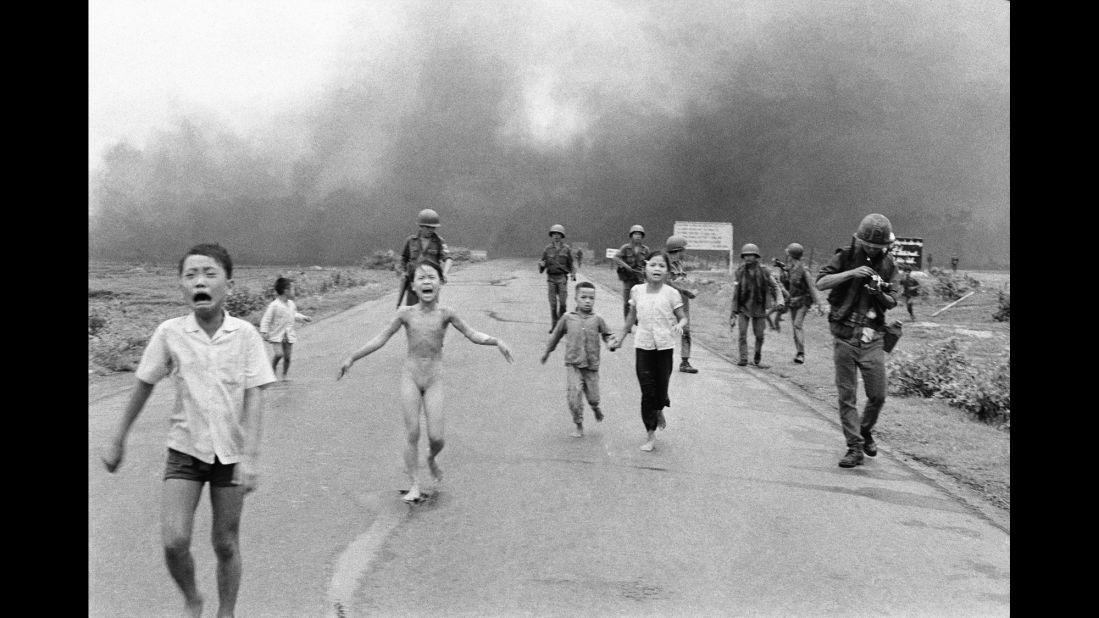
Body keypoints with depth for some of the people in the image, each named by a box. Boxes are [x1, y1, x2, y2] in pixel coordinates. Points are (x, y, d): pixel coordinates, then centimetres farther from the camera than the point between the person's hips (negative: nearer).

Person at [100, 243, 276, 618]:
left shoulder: (245, 334, -11)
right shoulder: (170, 333, -7)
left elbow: (254, 397, -11)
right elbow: (144, 386, 5)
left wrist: (250, 457, -18)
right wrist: (117, 440, 12)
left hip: (231, 452, 0)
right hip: (185, 449, 1)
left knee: (226, 545, 8)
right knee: (174, 540, -12)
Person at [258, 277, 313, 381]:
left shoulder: (291, 304, 6)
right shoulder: (274, 305, -15)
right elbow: (266, 319, -12)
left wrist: (304, 317, 22)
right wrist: (263, 331, -18)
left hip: (289, 335, 6)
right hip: (276, 335, -6)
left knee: (287, 356, 2)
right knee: (278, 354, -19)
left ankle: (284, 376, 17)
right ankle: (272, 370, 7)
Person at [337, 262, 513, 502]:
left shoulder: (445, 313, -5)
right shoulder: (406, 314, -3)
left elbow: (472, 335, -1)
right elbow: (380, 339, 5)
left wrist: (496, 341, -17)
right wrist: (351, 358, 4)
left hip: (434, 379, 0)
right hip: (410, 376, 0)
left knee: (436, 437, -5)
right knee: (413, 434, -4)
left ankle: (431, 459, 30)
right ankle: (415, 485, 8)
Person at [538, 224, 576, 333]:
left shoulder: (566, 249, 4)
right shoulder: (547, 249, 6)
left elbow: (571, 264, 8)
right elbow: (542, 266, 10)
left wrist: (573, 274, -8)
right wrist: (541, 264, -13)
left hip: (562, 278, -1)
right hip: (551, 278, 1)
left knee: (562, 302, -6)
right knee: (553, 303, -1)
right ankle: (554, 325, 5)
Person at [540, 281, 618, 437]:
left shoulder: (597, 320, 1)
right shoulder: (567, 318, 1)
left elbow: (607, 334, 11)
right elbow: (556, 335, 13)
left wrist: (611, 342, -12)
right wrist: (546, 352, 22)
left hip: (591, 366, 1)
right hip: (573, 365, -1)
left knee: (593, 397, 5)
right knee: (574, 395, -10)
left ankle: (595, 408, 42)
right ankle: (579, 426, 8)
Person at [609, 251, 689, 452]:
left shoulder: (671, 293, -6)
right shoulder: (637, 291, 1)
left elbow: (683, 318, -2)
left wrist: (679, 326, -24)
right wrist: (620, 337, 20)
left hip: (664, 346, -1)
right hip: (643, 345, 1)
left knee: (661, 388, 4)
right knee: (647, 391, 0)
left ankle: (659, 410, 42)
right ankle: (651, 435, 8)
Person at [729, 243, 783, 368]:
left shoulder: (764, 271, -4)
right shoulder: (739, 272, -6)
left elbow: (775, 286, 5)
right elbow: (735, 293, -3)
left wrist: (779, 302, -9)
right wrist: (733, 312, -3)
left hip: (759, 308, 1)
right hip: (743, 307, -1)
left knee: (759, 335, 6)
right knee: (742, 333, -10)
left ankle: (757, 360, 22)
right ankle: (743, 359, -5)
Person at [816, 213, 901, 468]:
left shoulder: (887, 265, 5)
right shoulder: (845, 258, -2)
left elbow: (892, 302, 4)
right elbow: (820, 282, -14)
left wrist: (880, 294, -19)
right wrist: (851, 273, -25)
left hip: (872, 339, 2)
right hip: (844, 337, -2)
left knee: (878, 395, 4)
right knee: (847, 396, 0)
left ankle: (865, 431, 32)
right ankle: (855, 448, 9)